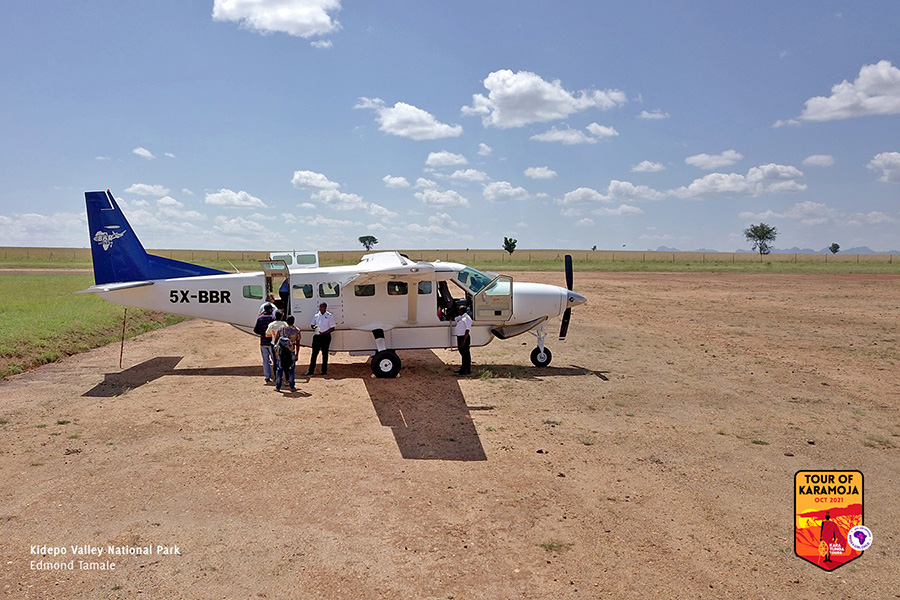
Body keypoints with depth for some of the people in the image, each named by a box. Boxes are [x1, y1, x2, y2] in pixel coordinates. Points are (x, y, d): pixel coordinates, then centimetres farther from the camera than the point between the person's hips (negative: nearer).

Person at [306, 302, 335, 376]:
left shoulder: (329, 316, -3)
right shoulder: (316, 315, 10)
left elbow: (332, 328, -4)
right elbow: (312, 324, 19)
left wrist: (324, 333, -16)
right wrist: (313, 327, -6)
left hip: (325, 336, -4)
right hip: (317, 336, 4)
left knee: (324, 353, 3)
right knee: (314, 353, 3)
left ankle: (324, 370, 11)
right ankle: (310, 370, 7)